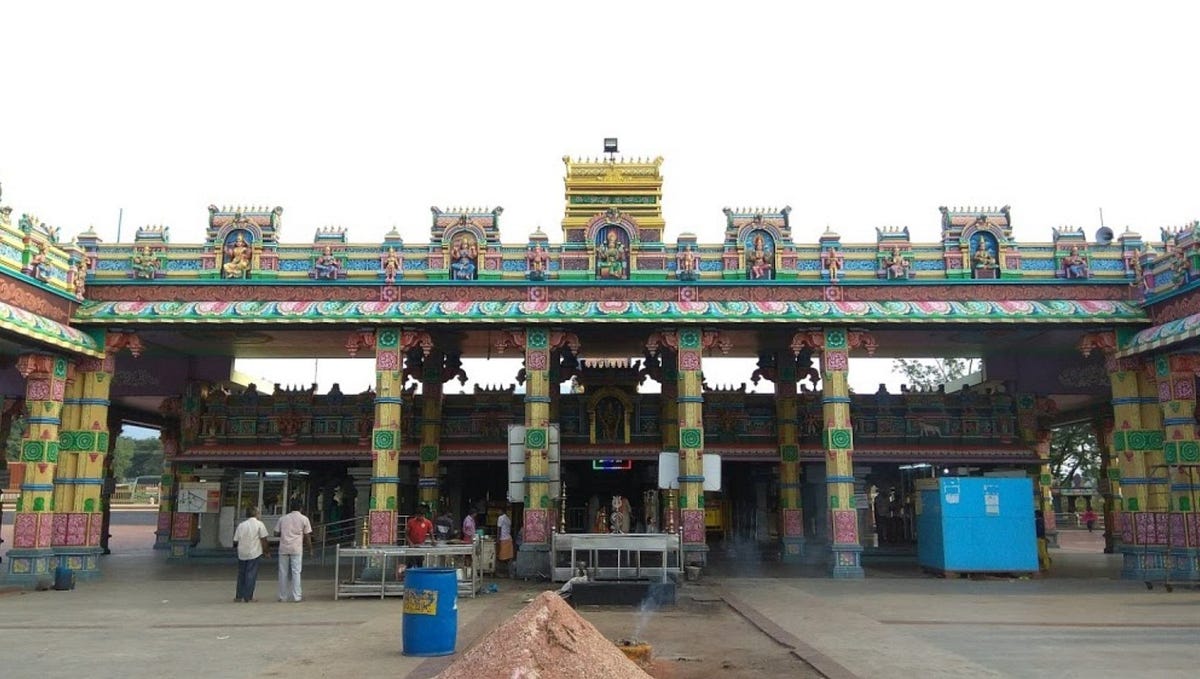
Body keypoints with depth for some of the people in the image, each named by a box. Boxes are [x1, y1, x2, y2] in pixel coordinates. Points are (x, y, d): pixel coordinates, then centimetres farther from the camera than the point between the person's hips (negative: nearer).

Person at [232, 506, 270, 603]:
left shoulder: (241, 525, 5)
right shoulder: (259, 524, -6)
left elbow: (235, 541, 6)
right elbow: (263, 539, -8)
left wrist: (235, 546, 27)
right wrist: (265, 551, 2)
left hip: (242, 554, 4)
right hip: (254, 553, -4)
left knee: (241, 574, 15)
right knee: (251, 575, 2)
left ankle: (239, 596, 18)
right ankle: (248, 597, 3)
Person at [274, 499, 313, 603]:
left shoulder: (283, 518, 9)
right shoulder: (304, 519, 2)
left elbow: (276, 533, 10)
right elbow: (307, 536, 2)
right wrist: (310, 549, 11)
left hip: (283, 548, 2)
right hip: (296, 549, -2)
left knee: (283, 572, 8)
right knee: (296, 572, 0)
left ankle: (283, 596, 12)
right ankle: (296, 597, -1)